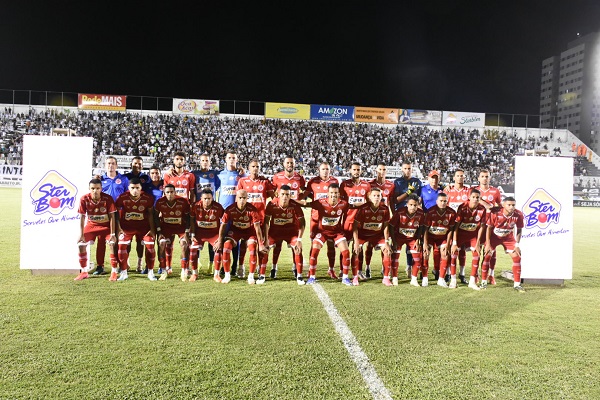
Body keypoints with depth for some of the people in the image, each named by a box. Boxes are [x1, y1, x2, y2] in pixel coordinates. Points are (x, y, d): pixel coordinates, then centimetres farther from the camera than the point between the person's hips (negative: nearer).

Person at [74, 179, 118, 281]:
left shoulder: (108, 199, -21)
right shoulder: (84, 199, -16)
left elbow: (112, 217, -18)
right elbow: (82, 217, -12)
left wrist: (112, 234, -20)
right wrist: (81, 234, -14)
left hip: (105, 226, -2)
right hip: (91, 225, 2)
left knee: (112, 244, -21)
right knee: (81, 244, -10)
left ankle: (114, 272, -10)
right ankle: (84, 272, 7)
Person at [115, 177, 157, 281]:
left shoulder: (147, 198, -11)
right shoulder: (122, 198, -14)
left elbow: (150, 214, 0)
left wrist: (152, 229, -2)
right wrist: (119, 228, -8)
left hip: (143, 226, 0)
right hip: (126, 227, 0)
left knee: (150, 245, -11)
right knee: (122, 245, -14)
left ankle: (150, 272, 5)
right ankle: (123, 272, 4)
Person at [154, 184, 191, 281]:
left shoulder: (183, 202, -19)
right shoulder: (160, 202, -14)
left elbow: (188, 218, -9)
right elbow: (156, 217, -1)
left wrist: (187, 232, -13)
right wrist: (159, 231, -7)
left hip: (181, 226, -1)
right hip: (166, 226, 2)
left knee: (184, 243, -19)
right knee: (161, 244, -16)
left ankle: (184, 272, -7)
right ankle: (164, 271, -2)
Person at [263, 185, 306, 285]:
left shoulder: (295, 205, -23)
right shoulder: (272, 204, -23)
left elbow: (302, 223, -13)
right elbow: (266, 222, -14)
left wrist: (299, 240, -19)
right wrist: (266, 239, -17)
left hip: (291, 230, 0)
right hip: (275, 230, 1)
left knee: (298, 248, -17)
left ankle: (299, 276, -1)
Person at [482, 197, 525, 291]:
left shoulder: (518, 215, -22)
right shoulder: (495, 213, -29)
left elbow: (519, 230, -6)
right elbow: (489, 228, -16)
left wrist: (517, 245, -10)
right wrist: (488, 244, -16)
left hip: (508, 237, 2)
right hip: (494, 236, -2)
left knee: (517, 257, -5)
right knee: (487, 256, -10)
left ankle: (517, 284, 7)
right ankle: (484, 282, 4)